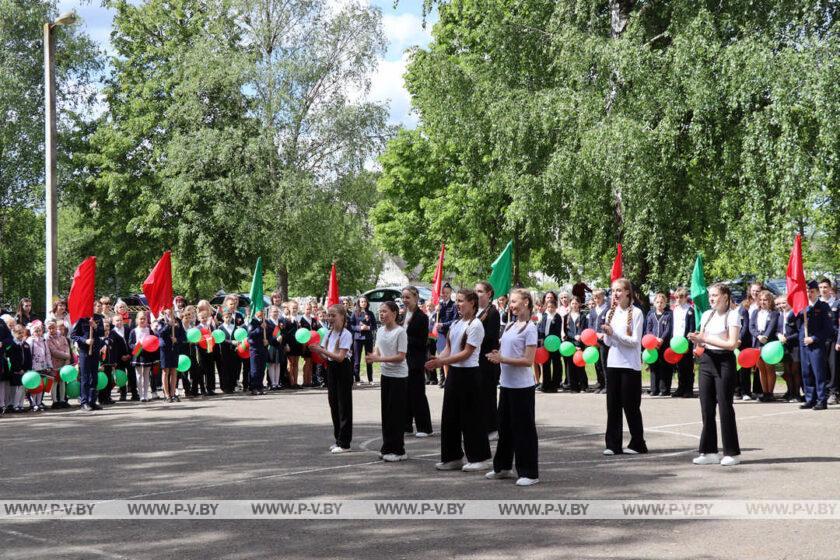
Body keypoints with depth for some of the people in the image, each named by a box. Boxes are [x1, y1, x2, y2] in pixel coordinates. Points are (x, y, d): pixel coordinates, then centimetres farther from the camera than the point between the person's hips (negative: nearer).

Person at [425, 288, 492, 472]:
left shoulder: (475, 325, -12)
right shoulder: (455, 324, 12)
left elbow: (466, 353, -17)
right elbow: (448, 349, 11)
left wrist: (442, 361, -21)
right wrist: (437, 360, -9)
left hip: (468, 374, -8)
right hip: (453, 372, 8)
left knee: (470, 416, -2)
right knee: (450, 416, 10)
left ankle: (479, 457, 8)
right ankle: (453, 457, 19)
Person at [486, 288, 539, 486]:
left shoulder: (529, 328, -11)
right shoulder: (509, 325, 11)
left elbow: (528, 360, -17)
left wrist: (502, 359, -21)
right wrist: (497, 355, -3)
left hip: (522, 386, -8)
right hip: (506, 383, 8)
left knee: (523, 428, -3)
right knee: (504, 425, 16)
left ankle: (529, 473, 3)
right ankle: (502, 467, 28)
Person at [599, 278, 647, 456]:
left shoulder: (636, 313, -6)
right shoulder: (611, 313, 9)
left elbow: (635, 341, -12)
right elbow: (608, 342, 9)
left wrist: (614, 333, -19)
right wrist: (606, 334, -10)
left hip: (630, 365, -5)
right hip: (613, 363, 5)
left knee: (630, 406, 0)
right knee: (613, 405, 4)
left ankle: (637, 443, 11)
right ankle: (613, 445, 9)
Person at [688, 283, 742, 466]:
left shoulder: (733, 315, -5)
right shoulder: (707, 315, 13)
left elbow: (732, 344, -14)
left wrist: (705, 338, -15)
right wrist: (697, 341, -6)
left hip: (724, 362, -6)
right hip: (707, 361, 6)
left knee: (725, 407, -4)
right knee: (707, 408, 5)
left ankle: (731, 453, 3)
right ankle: (709, 451, 11)